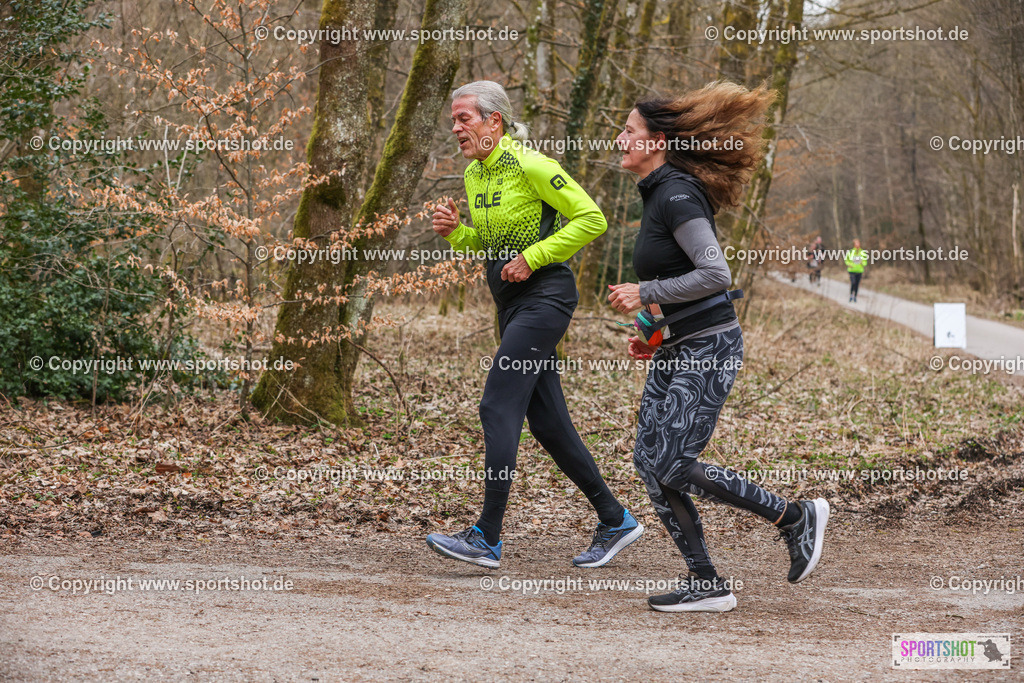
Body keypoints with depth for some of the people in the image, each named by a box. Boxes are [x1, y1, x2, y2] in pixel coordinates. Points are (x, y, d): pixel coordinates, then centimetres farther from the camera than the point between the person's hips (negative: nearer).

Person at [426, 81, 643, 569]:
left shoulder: (530, 166, -14)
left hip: (545, 295, -9)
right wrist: (454, 231, 1)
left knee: (497, 408, -14)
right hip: (511, 299, 9)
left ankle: (487, 539, -13)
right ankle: (615, 522, 18)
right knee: (547, 421, 8)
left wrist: (532, 257, -18)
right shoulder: (473, 174, 11)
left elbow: (592, 219, -15)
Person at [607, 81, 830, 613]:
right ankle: (706, 584, 7)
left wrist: (645, 293, -18)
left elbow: (716, 274, -24)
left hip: (709, 347, -10)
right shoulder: (657, 195, 15)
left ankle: (796, 517, 3)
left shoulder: (678, 195, -15)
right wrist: (655, 335, 16)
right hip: (676, 349, 10)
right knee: (648, 461, 3)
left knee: (673, 466, -12)